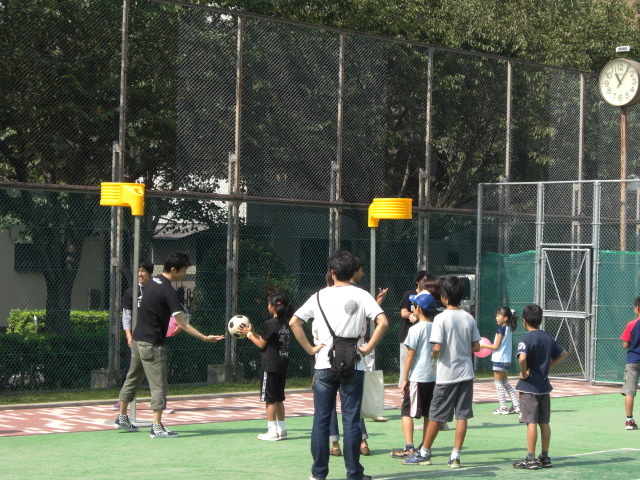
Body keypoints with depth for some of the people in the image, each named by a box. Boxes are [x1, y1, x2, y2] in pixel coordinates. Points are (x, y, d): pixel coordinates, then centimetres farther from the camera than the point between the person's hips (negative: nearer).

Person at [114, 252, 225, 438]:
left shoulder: (153, 282, 7)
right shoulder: (168, 291, -20)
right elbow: (182, 323, -23)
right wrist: (204, 337, -25)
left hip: (138, 339, 9)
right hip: (152, 344, -9)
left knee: (133, 379, 19)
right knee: (158, 386, -6)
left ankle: (122, 418, 30)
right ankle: (157, 427, -8)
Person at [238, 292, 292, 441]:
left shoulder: (270, 323, -14)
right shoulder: (284, 323, 10)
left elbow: (262, 344, -8)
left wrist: (249, 334, 3)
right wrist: (253, 332, 18)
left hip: (271, 366, -8)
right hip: (283, 365, 8)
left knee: (269, 399, -2)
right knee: (279, 398, 14)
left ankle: (272, 431, -1)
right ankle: (281, 429, 17)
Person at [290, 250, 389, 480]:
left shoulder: (320, 296, 4)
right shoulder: (361, 295, -2)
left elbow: (294, 322, 1)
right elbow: (383, 322, -14)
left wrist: (310, 348, 3)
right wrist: (368, 348, -6)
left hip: (324, 366, 1)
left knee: (321, 419, 7)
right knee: (351, 420, 3)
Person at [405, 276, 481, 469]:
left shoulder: (441, 318, -13)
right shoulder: (469, 318, 3)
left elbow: (437, 347, -19)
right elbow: (476, 347, 6)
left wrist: (433, 354, 2)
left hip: (446, 374, -4)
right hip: (466, 373, 4)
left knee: (436, 416, 6)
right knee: (462, 415, 4)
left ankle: (424, 453, 17)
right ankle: (455, 456, 3)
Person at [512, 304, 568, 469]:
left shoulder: (527, 338, -14)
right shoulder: (548, 337, 8)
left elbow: (522, 358, -32)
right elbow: (563, 354, 18)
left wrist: (524, 373, -16)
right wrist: (549, 365, 11)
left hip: (529, 387, -7)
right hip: (544, 386, 7)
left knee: (531, 422, -5)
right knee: (544, 423, 11)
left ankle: (530, 459, -2)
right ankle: (545, 457, 17)